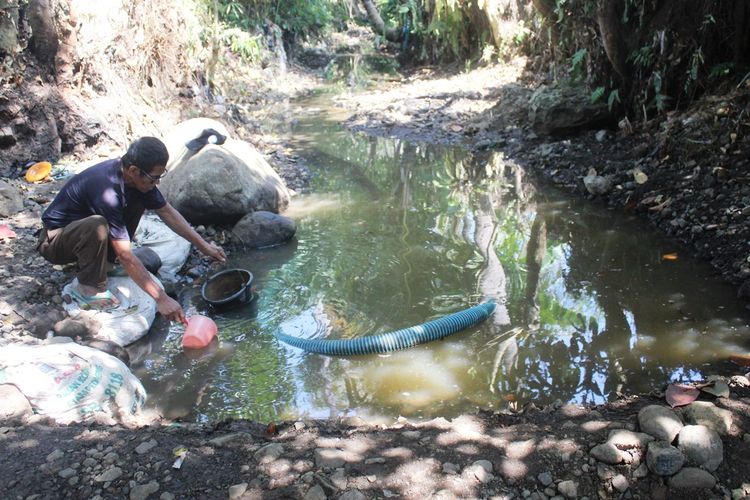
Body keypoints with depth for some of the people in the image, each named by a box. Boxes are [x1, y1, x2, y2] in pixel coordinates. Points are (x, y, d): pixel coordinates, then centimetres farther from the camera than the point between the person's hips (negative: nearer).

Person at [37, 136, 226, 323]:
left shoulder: (135, 176, -12)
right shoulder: (107, 190, -35)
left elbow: (167, 212, 2)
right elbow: (126, 256, -35)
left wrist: (202, 245, -2)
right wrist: (161, 298, -33)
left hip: (81, 224, 8)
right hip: (53, 242, -8)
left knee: (138, 199, -5)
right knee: (96, 226, -38)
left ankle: (106, 260, 4)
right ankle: (89, 288, -15)